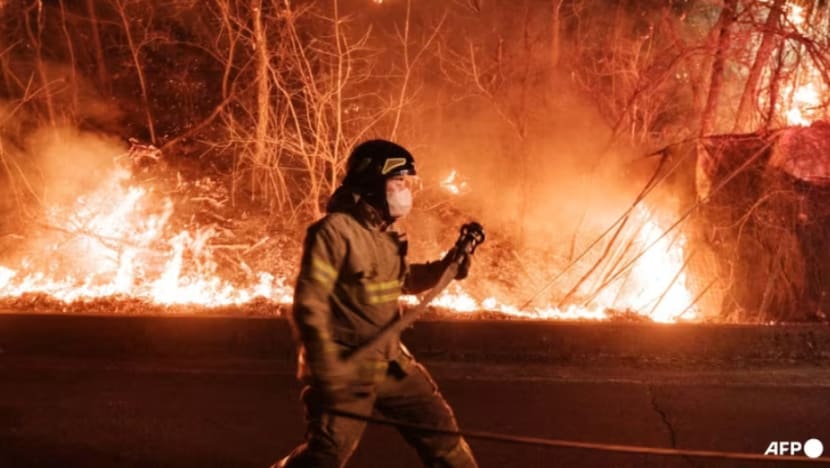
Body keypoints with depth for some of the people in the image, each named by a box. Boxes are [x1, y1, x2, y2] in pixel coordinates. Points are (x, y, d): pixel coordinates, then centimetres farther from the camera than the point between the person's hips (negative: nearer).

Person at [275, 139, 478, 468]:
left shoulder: (386, 233, 7)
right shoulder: (335, 231, -19)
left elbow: (402, 281, 25)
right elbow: (308, 305, -22)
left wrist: (449, 264, 11)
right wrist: (326, 367, -29)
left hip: (390, 362, 8)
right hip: (345, 368, -8)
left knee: (438, 425, 12)